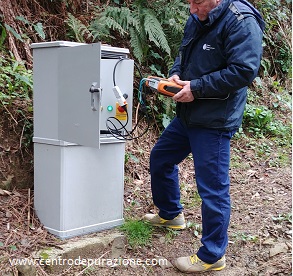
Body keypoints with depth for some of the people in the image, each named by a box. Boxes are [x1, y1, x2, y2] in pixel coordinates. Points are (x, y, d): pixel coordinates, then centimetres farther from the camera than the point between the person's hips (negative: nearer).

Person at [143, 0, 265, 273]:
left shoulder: (242, 22, -18)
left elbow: (244, 71, -24)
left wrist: (196, 88, -21)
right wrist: (176, 74, -1)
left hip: (214, 121, -9)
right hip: (187, 115, 10)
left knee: (213, 187, -3)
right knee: (160, 158, 22)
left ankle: (212, 255, 14)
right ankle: (170, 214, 45)